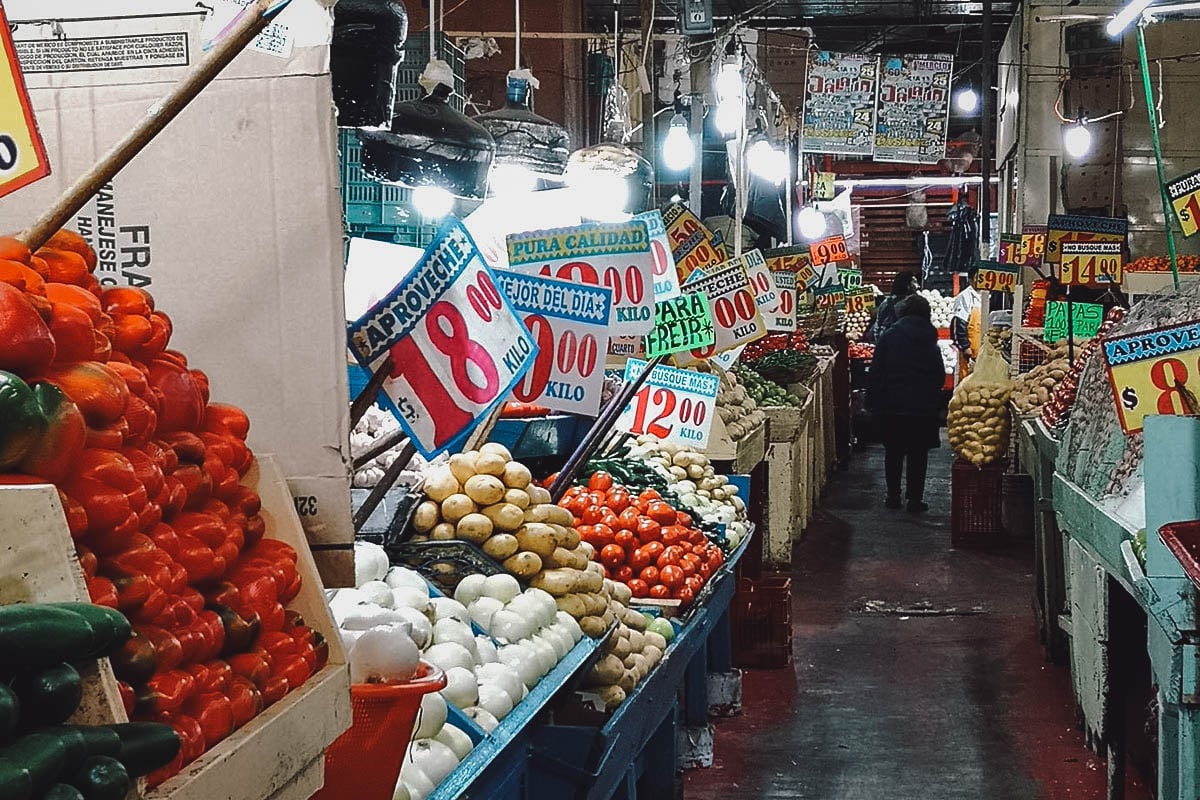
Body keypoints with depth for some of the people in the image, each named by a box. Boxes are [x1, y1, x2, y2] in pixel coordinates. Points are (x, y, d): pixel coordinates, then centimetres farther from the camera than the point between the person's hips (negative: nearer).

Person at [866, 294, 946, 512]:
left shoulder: (889, 336, -3)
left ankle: (893, 496, 14)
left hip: (892, 405, 0)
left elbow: (876, 372, -4)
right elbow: (940, 375, 3)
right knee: (918, 453, 6)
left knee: (893, 452, 11)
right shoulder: (930, 339, 1)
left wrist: (873, 402, 1)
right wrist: (934, 400, 14)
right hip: (924, 406, 0)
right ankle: (915, 498, 5)